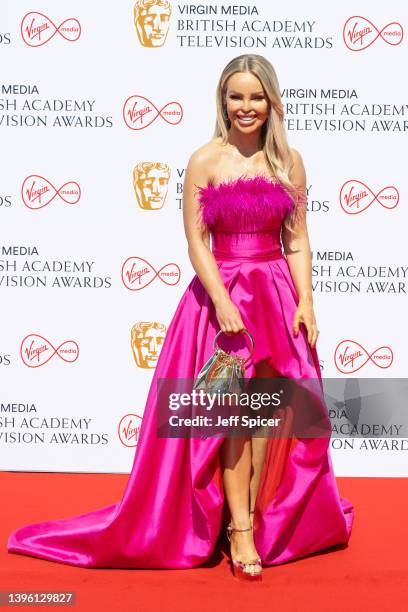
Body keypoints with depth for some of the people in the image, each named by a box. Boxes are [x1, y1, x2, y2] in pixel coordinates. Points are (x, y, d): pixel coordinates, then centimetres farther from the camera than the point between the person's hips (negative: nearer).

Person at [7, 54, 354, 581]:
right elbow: (196, 241, -6)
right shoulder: (204, 160, -2)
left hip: (277, 293, 3)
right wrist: (222, 300, -16)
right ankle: (240, 531, 9)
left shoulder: (288, 160, 7)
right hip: (221, 294, -3)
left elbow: (298, 240, 7)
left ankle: (253, 517, 21)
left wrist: (305, 300, -3)